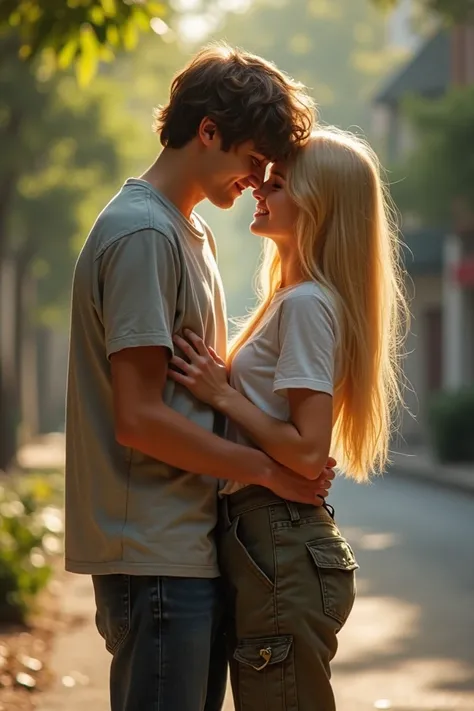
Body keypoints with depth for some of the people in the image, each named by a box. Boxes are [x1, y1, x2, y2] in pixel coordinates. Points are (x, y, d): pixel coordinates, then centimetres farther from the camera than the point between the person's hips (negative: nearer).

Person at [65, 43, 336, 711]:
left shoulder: (192, 232, 18)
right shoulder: (142, 235, -14)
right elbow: (139, 418, -20)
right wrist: (268, 468, -11)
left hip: (191, 544, 10)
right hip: (154, 554, -10)